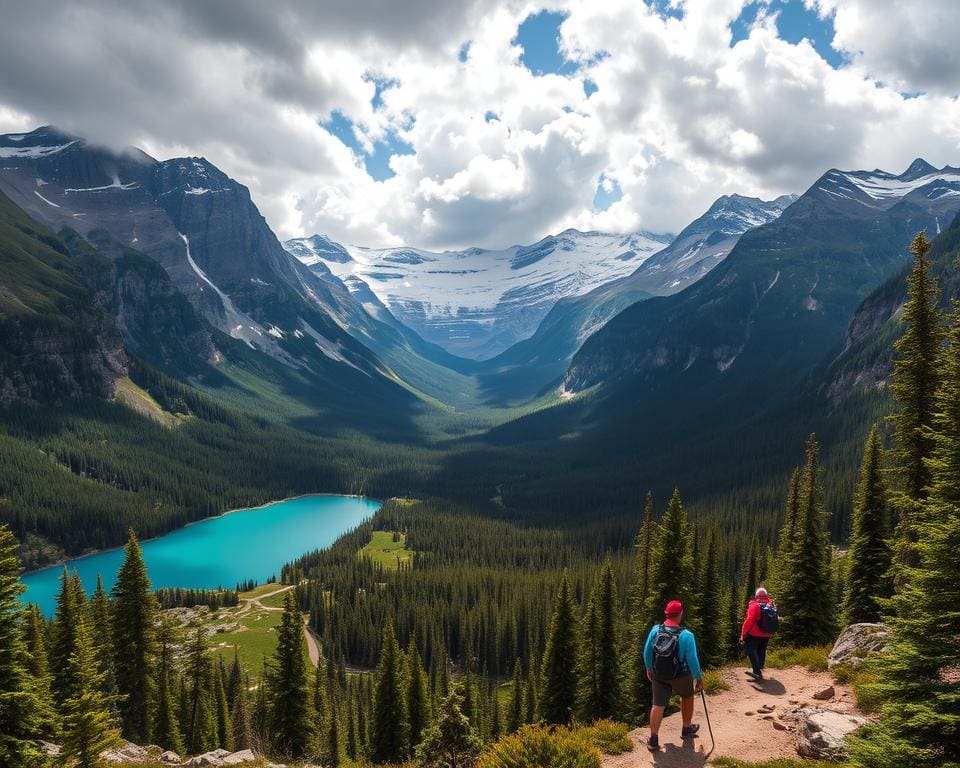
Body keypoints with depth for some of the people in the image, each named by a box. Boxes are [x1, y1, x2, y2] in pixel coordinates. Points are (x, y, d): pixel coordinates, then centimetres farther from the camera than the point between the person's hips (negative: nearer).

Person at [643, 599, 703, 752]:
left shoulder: (655, 630, -11)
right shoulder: (686, 635, -22)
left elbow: (647, 652, -1)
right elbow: (692, 659, -18)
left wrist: (649, 669, 15)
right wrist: (699, 678, -3)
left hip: (659, 675, 2)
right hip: (681, 675, -2)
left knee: (658, 705, 9)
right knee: (687, 697, 27)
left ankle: (653, 739, 10)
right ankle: (687, 729, 41)